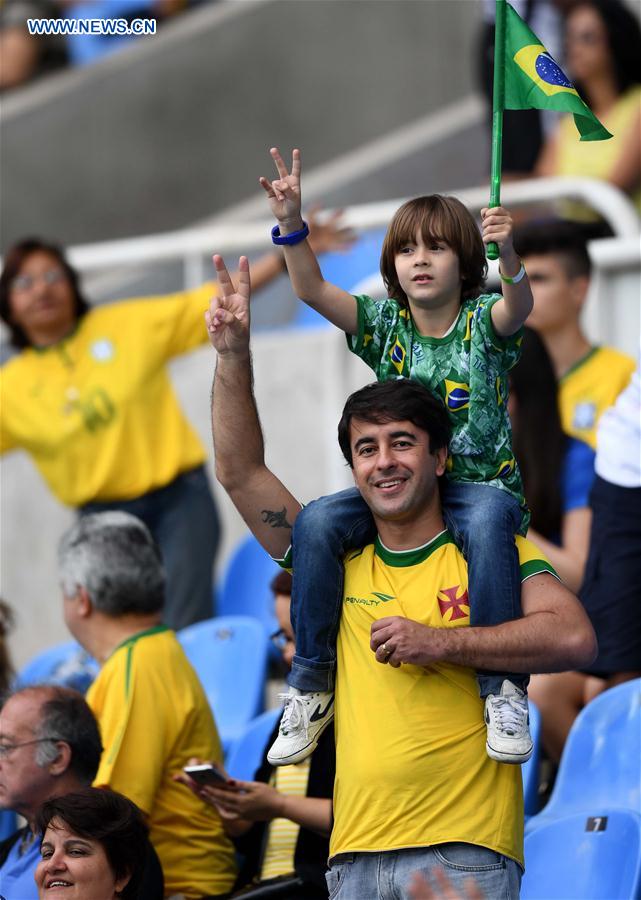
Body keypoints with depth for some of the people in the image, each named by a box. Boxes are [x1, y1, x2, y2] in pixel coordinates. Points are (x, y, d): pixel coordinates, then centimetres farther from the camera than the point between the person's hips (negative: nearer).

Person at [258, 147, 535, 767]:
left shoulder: (483, 321, -1)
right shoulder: (385, 323, 7)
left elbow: (518, 307, -25)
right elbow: (312, 291, -6)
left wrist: (508, 256, -48)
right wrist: (290, 225, -24)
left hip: (478, 480, -3)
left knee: (488, 523, -40)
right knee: (316, 524, -24)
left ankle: (504, 690, -33)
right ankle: (310, 683, -11)